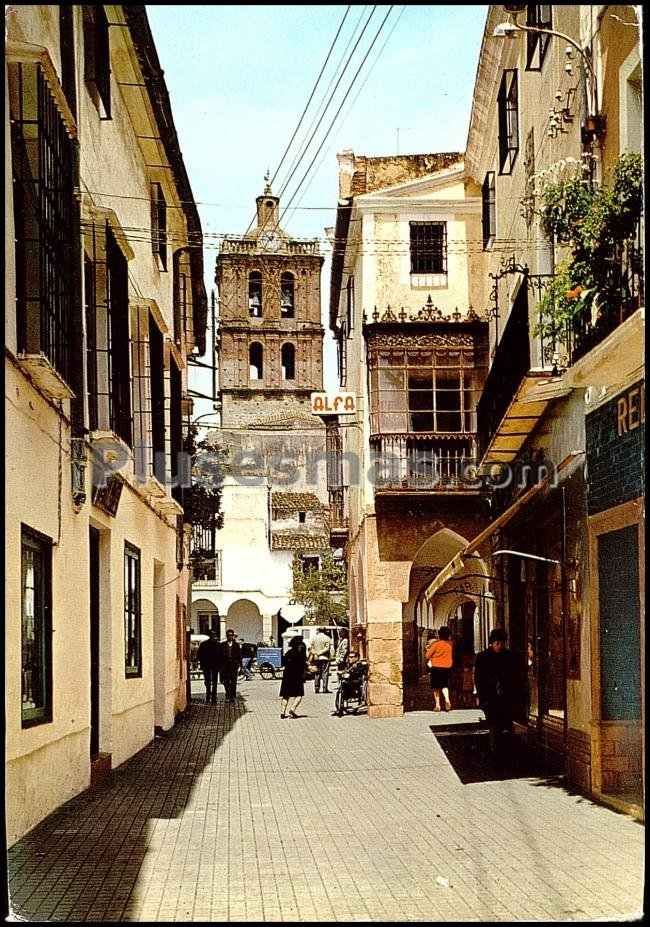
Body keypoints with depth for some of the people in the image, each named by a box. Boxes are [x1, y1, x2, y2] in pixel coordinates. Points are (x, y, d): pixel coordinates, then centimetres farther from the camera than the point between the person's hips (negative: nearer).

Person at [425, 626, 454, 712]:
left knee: (436, 687, 8)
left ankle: (437, 705, 7)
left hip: (436, 667, -3)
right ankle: (447, 699, -16)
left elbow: (427, 655, -8)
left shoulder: (436, 644, -12)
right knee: (444, 685, 10)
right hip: (447, 668, 3)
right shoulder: (450, 644, -1)